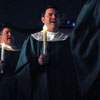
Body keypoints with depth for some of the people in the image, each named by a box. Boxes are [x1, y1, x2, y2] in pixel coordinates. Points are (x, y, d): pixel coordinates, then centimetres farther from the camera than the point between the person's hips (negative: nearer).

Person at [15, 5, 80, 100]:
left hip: (62, 89, 1)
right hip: (40, 89, 0)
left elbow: (71, 67, 3)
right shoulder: (33, 39, 7)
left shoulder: (66, 40, 8)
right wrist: (37, 62, -17)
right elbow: (22, 67, 1)